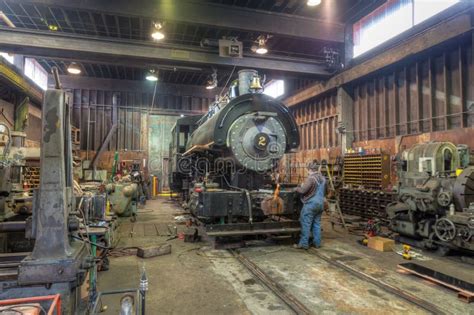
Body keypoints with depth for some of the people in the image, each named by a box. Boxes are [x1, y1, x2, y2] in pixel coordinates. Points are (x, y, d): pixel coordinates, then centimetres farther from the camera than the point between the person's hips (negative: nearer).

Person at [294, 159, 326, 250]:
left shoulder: (311, 178, -15)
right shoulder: (323, 178, 10)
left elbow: (303, 190, -18)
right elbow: (324, 190, 23)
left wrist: (297, 188, 0)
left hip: (311, 204, -8)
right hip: (320, 204, 8)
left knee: (306, 224, -2)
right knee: (317, 223, 14)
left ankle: (304, 244, 1)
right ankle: (317, 243, 19)